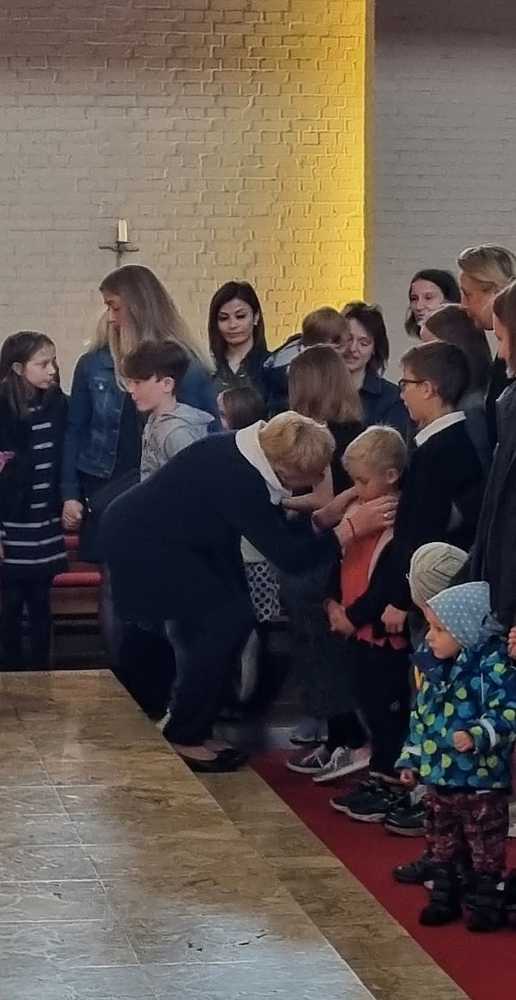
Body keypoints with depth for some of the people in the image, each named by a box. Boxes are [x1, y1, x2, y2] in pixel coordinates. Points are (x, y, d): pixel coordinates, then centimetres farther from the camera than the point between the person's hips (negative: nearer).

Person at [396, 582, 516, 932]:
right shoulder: (435, 667, 7)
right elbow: (421, 716, 16)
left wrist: (478, 736, -37)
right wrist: (411, 759, 16)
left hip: (481, 780, -7)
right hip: (438, 776, 7)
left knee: (486, 846, 5)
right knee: (442, 843, 17)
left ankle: (486, 903, 17)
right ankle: (443, 898, 30)